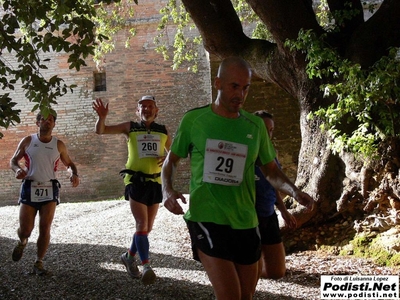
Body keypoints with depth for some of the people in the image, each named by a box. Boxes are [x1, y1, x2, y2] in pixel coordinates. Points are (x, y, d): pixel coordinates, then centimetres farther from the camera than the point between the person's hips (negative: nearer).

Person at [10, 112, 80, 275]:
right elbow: (13, 160, 10)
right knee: (25, 229, -2)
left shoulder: (59, 145, 4)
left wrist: (74, 174, -6)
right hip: (29, 188, -1)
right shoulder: (27, 141, 2)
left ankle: (38, 263, 10)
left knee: (45, 229, -5)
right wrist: (17, 169, -13)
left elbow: (69, 163, 16)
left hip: (50, 190, 1)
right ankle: (22, 242, 36)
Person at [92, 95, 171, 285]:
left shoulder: (163, 131, 8)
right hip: (136, 181, -4)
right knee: (142, 224, -14)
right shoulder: (130, 127, 2)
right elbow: (101, 131, 0)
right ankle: (146, 266, -13)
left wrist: (167, 158, -6)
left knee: (148, 227, 11)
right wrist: (102, 117, -22)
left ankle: (129, 256, 32)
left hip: (155, 182, 4)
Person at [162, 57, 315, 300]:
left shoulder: (255, 126, 5)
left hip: (245, 222, 4)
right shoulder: (193, 120, -2)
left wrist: (294, 191, -5)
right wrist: (167, 189, -10)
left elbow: (271, 170, 14)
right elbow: (172, 160, 9)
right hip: (206, 218, -4)